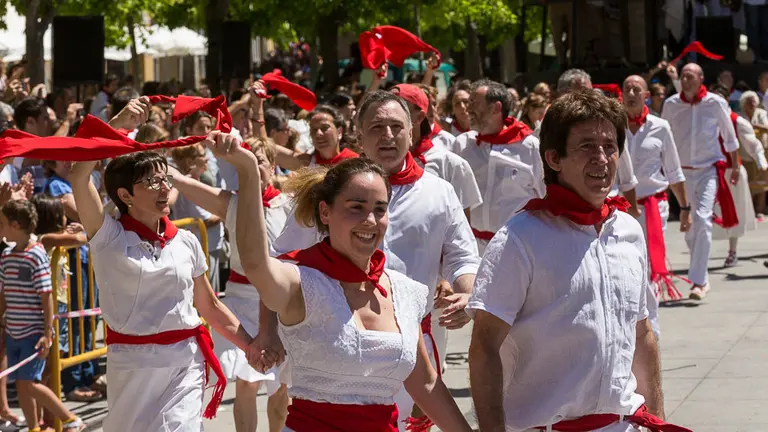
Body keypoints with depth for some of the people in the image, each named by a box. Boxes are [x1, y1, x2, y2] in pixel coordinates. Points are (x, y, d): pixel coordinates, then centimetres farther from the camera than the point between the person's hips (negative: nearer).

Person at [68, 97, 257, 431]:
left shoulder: (186, 242, 5)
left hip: (185, 364, 2)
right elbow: (78, 176, -20)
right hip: (131, 365, -2)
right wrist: (117, 125, -24)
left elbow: (210, 307, 14)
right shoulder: (109, 237, -5)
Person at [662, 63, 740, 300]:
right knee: (688, 227, 6)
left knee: (702, 220, -18)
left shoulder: (716, 104, -7)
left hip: (709, 170, -3)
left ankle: (698, 281, -17)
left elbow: (729, 137, 7)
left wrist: (735, 166, 14)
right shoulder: (671, 105, -2)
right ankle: (702, 278, 21)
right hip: (682, 172, 3)